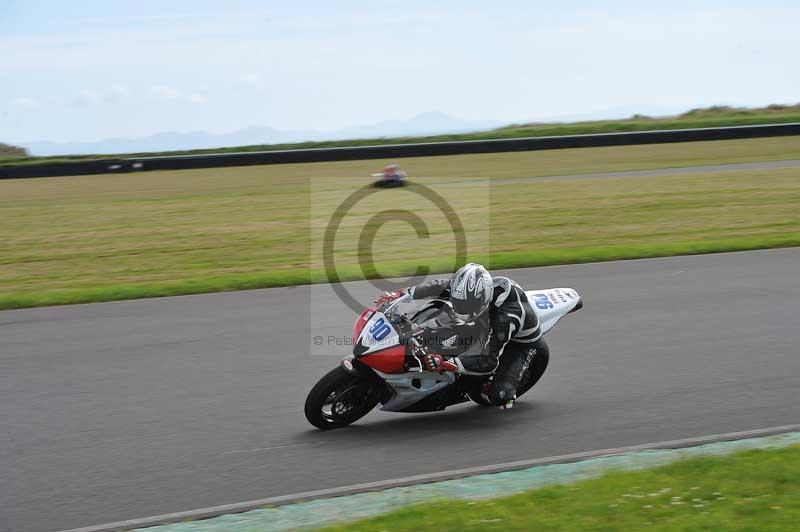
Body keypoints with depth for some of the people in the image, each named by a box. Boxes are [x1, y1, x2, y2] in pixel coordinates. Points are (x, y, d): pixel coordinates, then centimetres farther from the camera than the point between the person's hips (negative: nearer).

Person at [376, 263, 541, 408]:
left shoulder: (505, 316, -46)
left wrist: (447, 363, -48)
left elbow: (490, 363, -41)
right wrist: (401, 293, -13)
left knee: (499, 397, -25)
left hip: (520, 341, -6)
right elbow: (439, 286, -7)